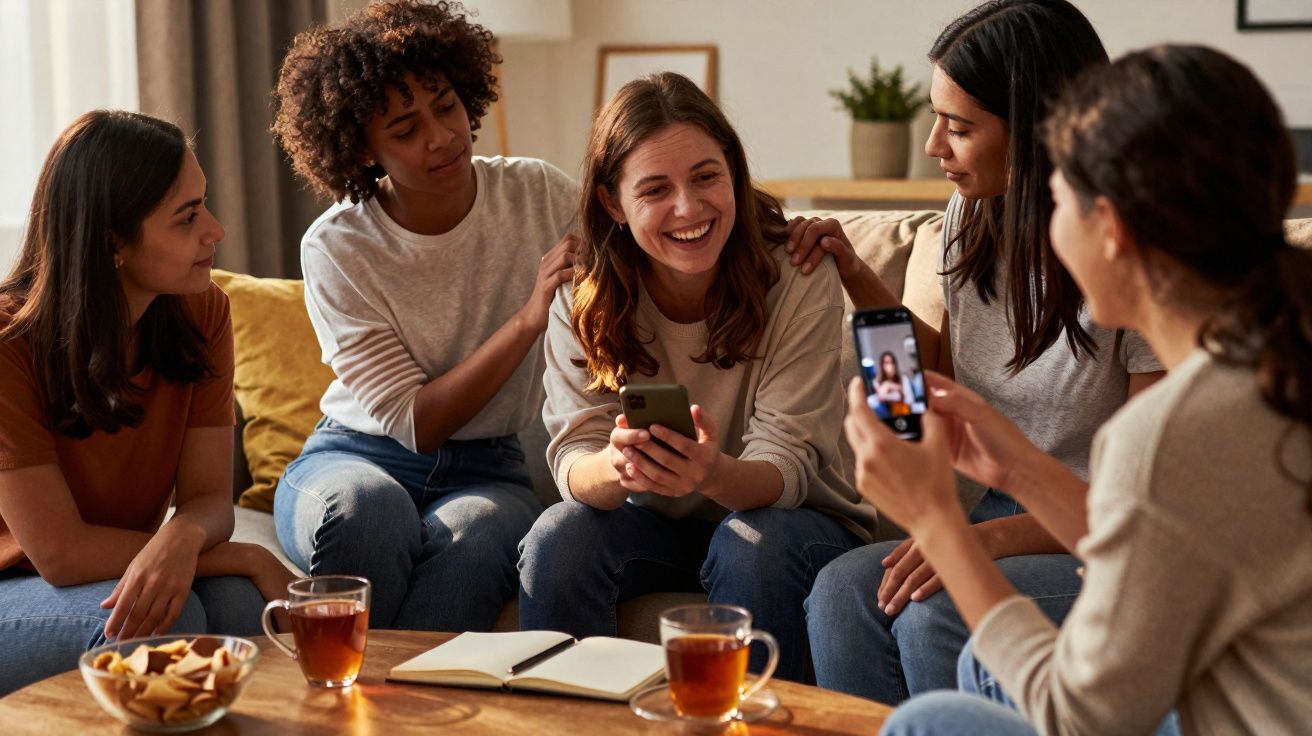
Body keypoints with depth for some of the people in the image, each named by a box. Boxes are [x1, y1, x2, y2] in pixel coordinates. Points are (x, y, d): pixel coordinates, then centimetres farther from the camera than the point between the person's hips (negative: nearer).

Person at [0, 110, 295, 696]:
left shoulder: (203, 312, -6)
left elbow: (209, 498, -10)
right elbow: (61, 551, -23)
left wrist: (183, 537, -36)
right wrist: (251, 560, -24)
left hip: (122, 577, 5)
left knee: (237, 603, -27)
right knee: (166, 620, -33)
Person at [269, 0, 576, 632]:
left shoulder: (540, 195, -3)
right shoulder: (336, 248, -10)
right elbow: (415, 421, -14)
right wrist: (529, 319, -25)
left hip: (486, 470, 1)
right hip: (356, 457, -1)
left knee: (469, 537, -35)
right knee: (366, 502, -37)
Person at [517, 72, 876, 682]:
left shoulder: (799, 280, -18)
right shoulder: (585, 301, -10)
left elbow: (787, 466, -22)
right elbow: (573, 459, -18)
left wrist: (716, 473, -46)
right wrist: (614, 467, -44)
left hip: (788, 519, -2)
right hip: (654, 523, 2)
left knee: (750, 545, -33)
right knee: (557, 538, -26)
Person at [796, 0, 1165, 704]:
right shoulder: (972, 220, 5)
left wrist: (1000, 537, -26)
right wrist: (854, 272, 13)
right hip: (999, 516, 6)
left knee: (933, 612, -30)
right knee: (841, 591, -22)